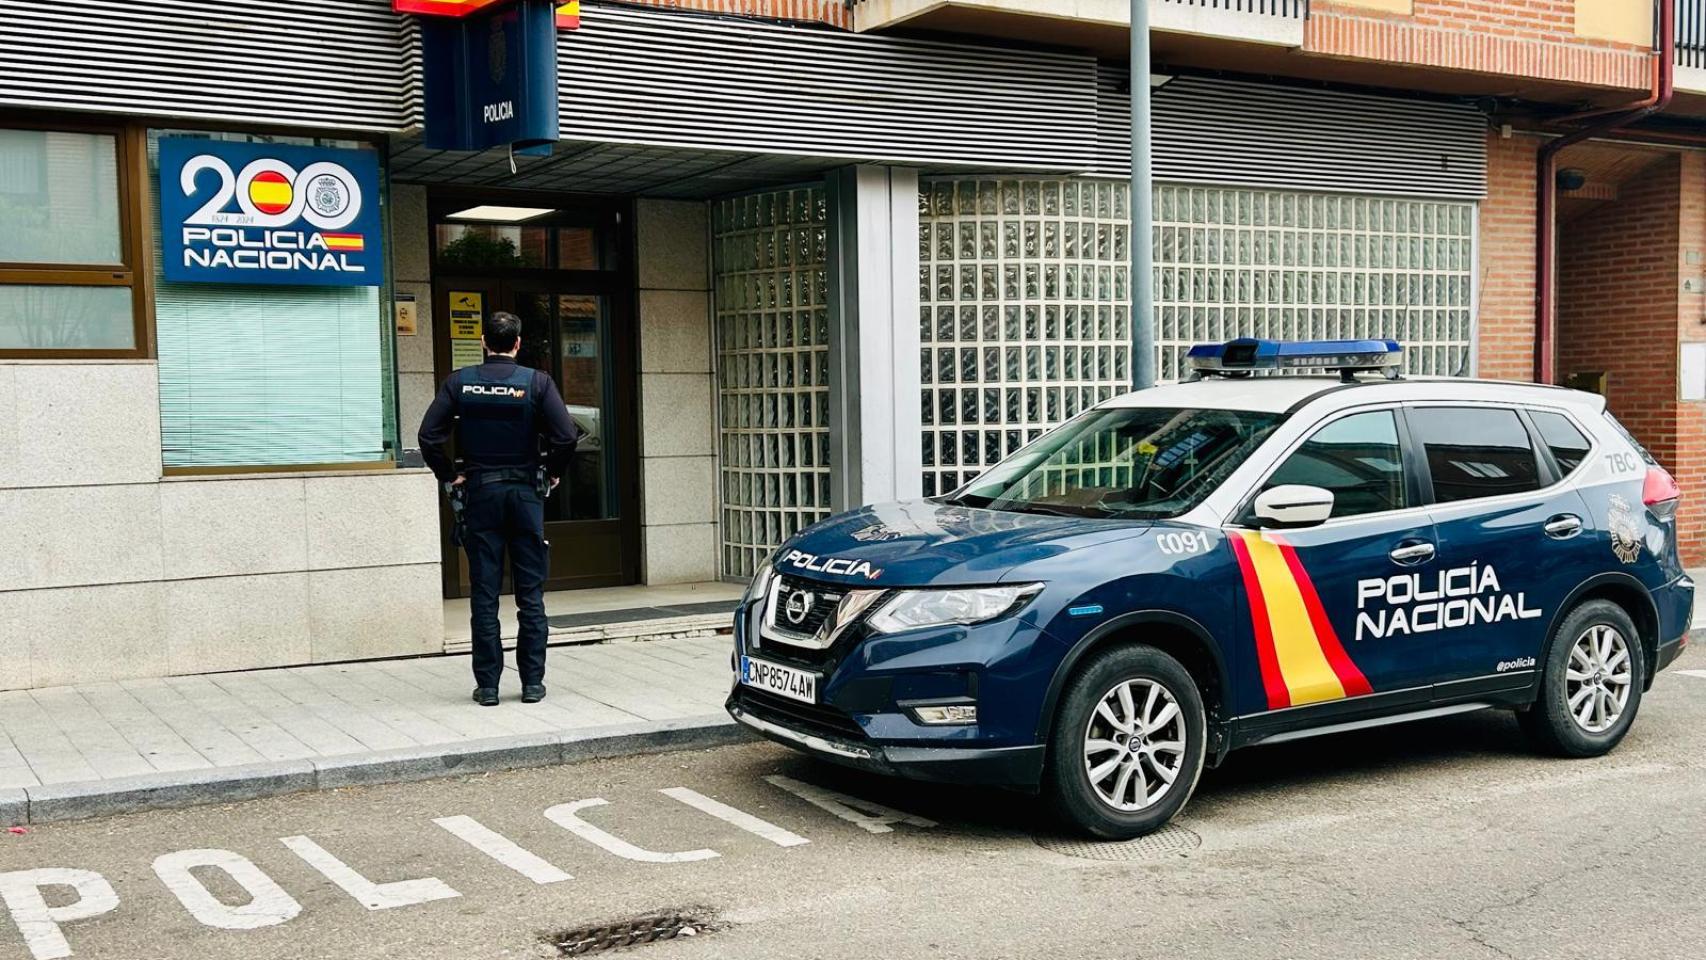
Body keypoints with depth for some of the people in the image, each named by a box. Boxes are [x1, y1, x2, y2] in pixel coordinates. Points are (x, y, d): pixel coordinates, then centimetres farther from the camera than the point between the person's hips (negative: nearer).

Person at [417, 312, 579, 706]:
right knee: (530, 593, 6)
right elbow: (566, 436, -12)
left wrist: (449, 476, 7)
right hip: (526, 491, -1)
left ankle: (487, 685, 6)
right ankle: (532, 682, 7)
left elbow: (429, 436, -6)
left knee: (484, 595, 5)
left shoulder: (459, 382, -1)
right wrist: (552, 473, 4)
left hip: (480, 491, 1)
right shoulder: (537, 382, -5)